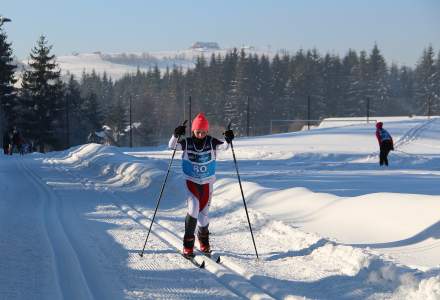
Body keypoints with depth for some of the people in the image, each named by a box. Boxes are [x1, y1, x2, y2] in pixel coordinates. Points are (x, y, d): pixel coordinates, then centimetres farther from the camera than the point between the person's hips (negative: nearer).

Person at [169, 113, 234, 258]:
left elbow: (223, 146, -18)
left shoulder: (211, 142, -7)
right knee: (193, 209, -19)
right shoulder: (187, 142, -8)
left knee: (203, 214, 7)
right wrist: (175, 135, -35)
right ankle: (188, 244, -7)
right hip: (191, 181, -1)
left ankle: (203, 240, 35)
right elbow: (172, 146, -16)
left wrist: (228, 140, -39)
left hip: (207, 183, 1)